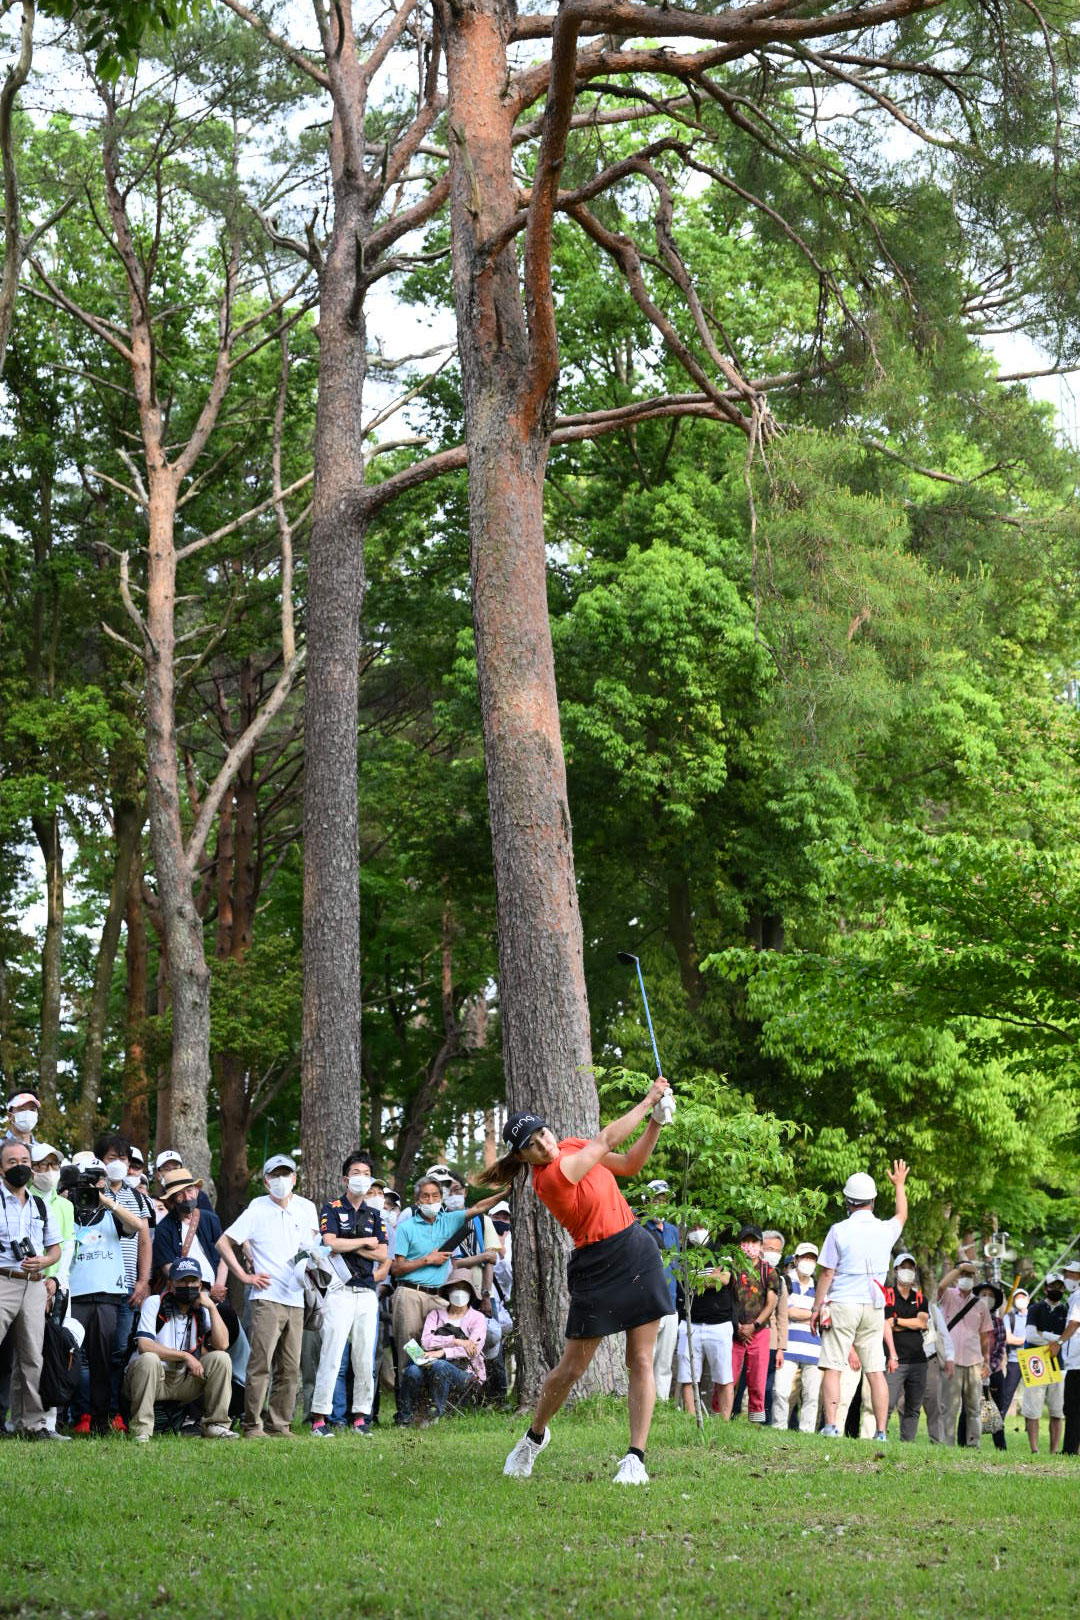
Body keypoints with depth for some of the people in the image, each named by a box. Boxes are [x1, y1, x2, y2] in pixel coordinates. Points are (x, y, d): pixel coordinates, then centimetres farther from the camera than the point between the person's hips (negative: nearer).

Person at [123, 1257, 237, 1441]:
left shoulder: (202, 1310, 2)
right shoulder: (154, 1303, -9)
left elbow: (222, 1345, -12)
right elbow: (144, 1345, -22)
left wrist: (212, 1307, -14)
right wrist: (185, 1356, -21)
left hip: (185, 1381, 4)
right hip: (150, 1378, -4)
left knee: (220, 1358, -14)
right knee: (149, 1359, -36)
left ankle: (215, 1425, -8)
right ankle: (141, 1431, -29)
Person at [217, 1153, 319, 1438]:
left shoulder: (307, 1208, 12)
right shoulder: (257, 1210, -2)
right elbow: (223, 1243, -2)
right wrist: (244, 1276, -6)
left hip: (296, 1299, 5)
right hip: (267, 1297, -5)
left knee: (290, 1368, 6)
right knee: (261, 1363, -11)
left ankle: (280, 1425, 12)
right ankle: (252, 1425, -8)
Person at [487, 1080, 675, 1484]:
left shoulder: (572, 1146, 5)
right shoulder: (550, 1178, -19)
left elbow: (631, 1163, 16)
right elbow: (606, 1140, -16)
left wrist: (657, 1121, 2)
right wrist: (649, 1099, -8)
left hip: (638, 1253, 6)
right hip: (597, 1266, -6)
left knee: (641, 1362, -2)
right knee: (572, 1367, 2)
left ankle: (636, 1458, -1)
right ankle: (534, 1436, 28)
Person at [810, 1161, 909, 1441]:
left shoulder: (839, 1230, -7)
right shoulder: (886, 1230, 4)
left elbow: (826, 1273, -5)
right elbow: (901, 1216, 29)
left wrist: (816, 1307, 3)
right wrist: (899, 1185, 44)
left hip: (842, 1305, -4)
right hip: (874, 1308, 4)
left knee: (832, 1367, -3)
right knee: (876, 1370, 4)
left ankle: (830, 1425, -13)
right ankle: (881, 1431, 0)